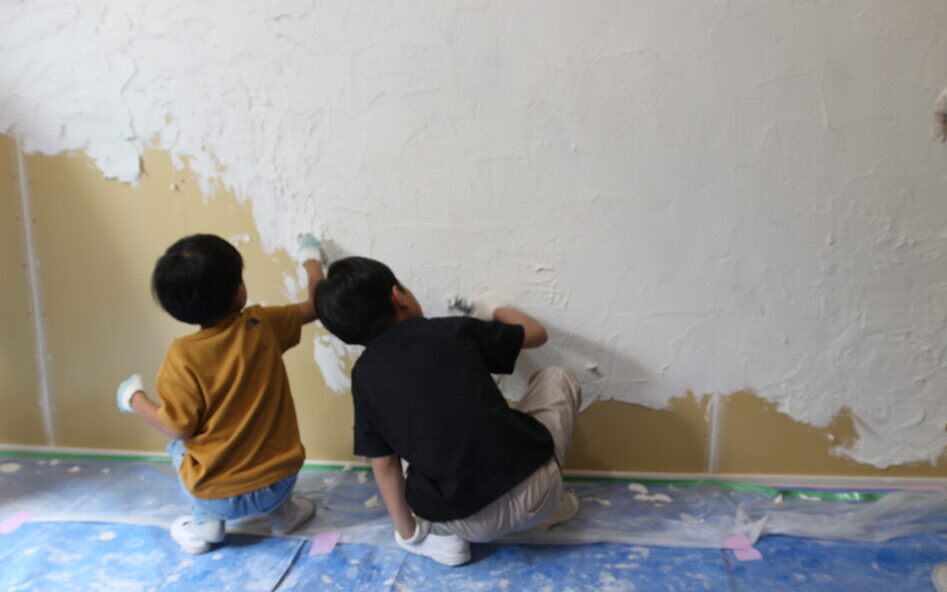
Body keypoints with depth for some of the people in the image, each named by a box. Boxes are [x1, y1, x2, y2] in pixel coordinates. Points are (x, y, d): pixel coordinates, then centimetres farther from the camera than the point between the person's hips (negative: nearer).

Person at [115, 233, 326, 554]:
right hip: (279, 483, 2)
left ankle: (205, 522, 18)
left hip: (219, 498, -2)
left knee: (178, 445, 26)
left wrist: (133, 398, 5)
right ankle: (282, 511, 25)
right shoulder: (262, 325, -10)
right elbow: (316, 306, 5)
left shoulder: (182, 357, -18)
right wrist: (311, 258, 22)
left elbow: (179, 428, -11)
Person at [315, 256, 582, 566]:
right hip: (532, 494, -2)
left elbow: (383, 464, 6)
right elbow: (536, 333, 13)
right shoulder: (453, 330, -1)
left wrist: (408, 533, 18)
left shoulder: (364, 374, 4)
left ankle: (446, 537, 13)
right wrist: (493, 310, 31)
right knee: (557, 378, 21)